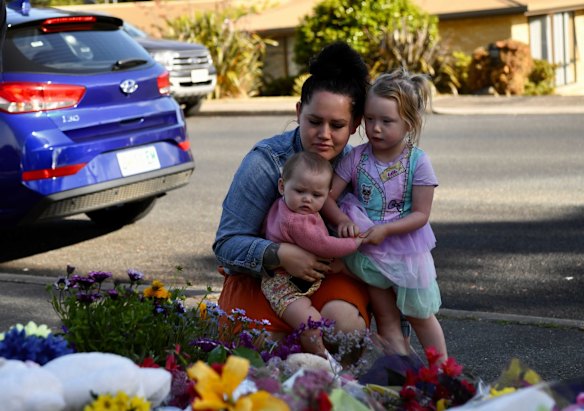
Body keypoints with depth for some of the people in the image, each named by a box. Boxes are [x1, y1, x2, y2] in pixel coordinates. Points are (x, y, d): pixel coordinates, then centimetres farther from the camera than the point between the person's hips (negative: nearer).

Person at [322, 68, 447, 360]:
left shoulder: (418, 162, -14)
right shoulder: (356, 158, -8)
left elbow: (421, 214, -14)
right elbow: (327, 197, -8)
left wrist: (385, 229, -26)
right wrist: (342, 221, -27)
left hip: (408, 251, -2)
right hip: (368, 252, 2)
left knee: (421, 316, 13)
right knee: (386, 322, 7)